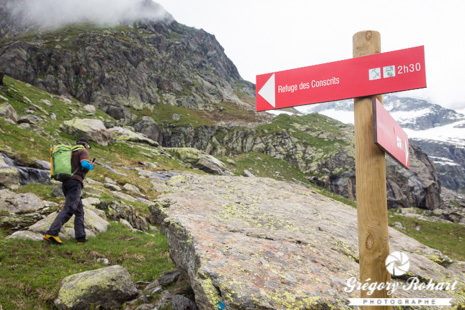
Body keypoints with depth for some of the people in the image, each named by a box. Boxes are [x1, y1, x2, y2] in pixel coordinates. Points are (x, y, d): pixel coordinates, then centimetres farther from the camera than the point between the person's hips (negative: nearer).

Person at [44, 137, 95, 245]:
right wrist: (91, 166, 9)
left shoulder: (71, 153, 29)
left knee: (79, 211, 11)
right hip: (75, 183, -9)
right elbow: (85, 164, -14)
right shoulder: (83, 152, 6)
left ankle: (80, 237, 6)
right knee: (68, 210, -17)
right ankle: (51, 233, -29)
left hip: (66, 184, 9)